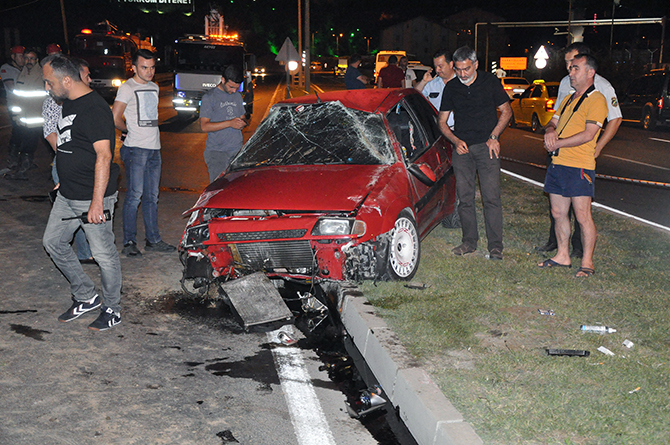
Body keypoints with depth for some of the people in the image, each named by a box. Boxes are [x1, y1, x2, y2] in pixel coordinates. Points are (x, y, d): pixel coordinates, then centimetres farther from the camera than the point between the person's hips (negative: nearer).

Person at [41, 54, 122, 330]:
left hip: (92, 197, -10)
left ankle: (112, 310, 19)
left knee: (103, 254, 2)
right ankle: (86, 297, 27)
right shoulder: (67, 104, 11)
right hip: (67, 194, 10)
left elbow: (104, 156, -24)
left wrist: (97, 201, -26)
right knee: (53, 242, 16)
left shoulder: (94, 108, -18)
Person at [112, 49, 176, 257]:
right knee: (134, 195, -8)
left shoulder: (154, 88, 17)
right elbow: (115, 118, -7)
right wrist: (130, 130, 8)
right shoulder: (127, 88, -5)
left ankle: (153, 240, 16)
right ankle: (129, 243, -3)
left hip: (154, 148, 7)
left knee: (152, 196, 10)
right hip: (136, 149, -7)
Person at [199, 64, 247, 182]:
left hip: (237, 150, 5)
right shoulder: (209, 97, -3)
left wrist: (242, 123, -2)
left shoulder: (237, 96, 16)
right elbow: (204, 126, -11)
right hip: (216, 151, -5)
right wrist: (230, 123, -20)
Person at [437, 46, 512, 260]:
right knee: (464, 197, 4)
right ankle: (469, 241, 15)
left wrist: (493, 137, -4)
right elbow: (442, 121, 12)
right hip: (462, 148, 3)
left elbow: (506, 111, 7)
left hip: (486, 147, -3)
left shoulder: (490, 82, 1)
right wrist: (456, 141, -4)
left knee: (491, 197, -7)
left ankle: (495, 245, -3)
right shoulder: (451, 88, 7)